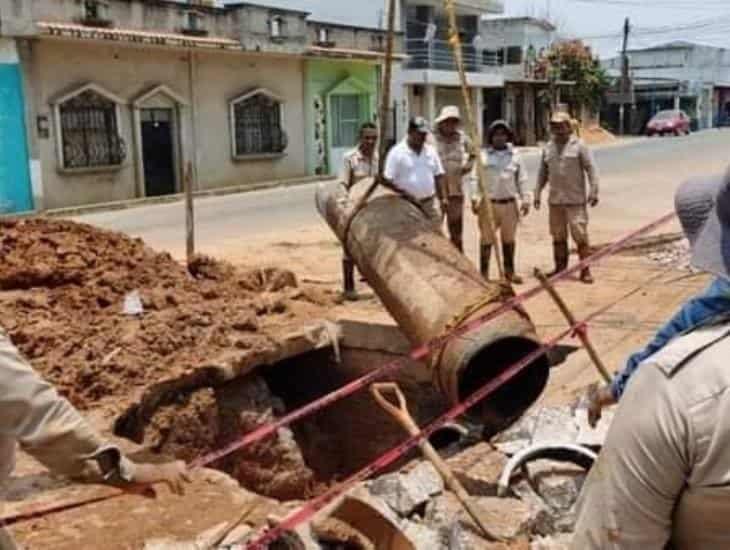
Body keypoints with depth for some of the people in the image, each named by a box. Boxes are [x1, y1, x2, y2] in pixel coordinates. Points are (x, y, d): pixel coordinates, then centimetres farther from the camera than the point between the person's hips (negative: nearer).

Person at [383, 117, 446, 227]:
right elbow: (387, 181, -10)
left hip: (430, 203, 5)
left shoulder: (431, 151, 10)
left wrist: (443, 198, 5)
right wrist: (407, 195, -16)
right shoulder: (397, 152, -7)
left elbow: (438, 176, 15)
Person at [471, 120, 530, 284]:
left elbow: (522, 180, 8)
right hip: (488, 204, -2)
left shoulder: (515, 156, 6)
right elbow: (476, 179, -1)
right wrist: (474, 199, -10)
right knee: (487, 240, 0)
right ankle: (484, 273, 7)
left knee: (509, 239, 12)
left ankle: (509, 271, 24)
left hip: (510, 204, 2)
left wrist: (525, 199, 2)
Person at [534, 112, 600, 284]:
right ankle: (560, 268, 21)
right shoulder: (548, 148, 13)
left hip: (575, 200, -5)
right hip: (555, 200, 5)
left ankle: (585, 270, -2)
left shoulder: (579, 146, -2)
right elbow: (543, 174, 19)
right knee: (558, 237, 11)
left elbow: (592, 169, -6)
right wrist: (537, 193, 14)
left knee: (580, 235, -6)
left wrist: (593, 191, -14)